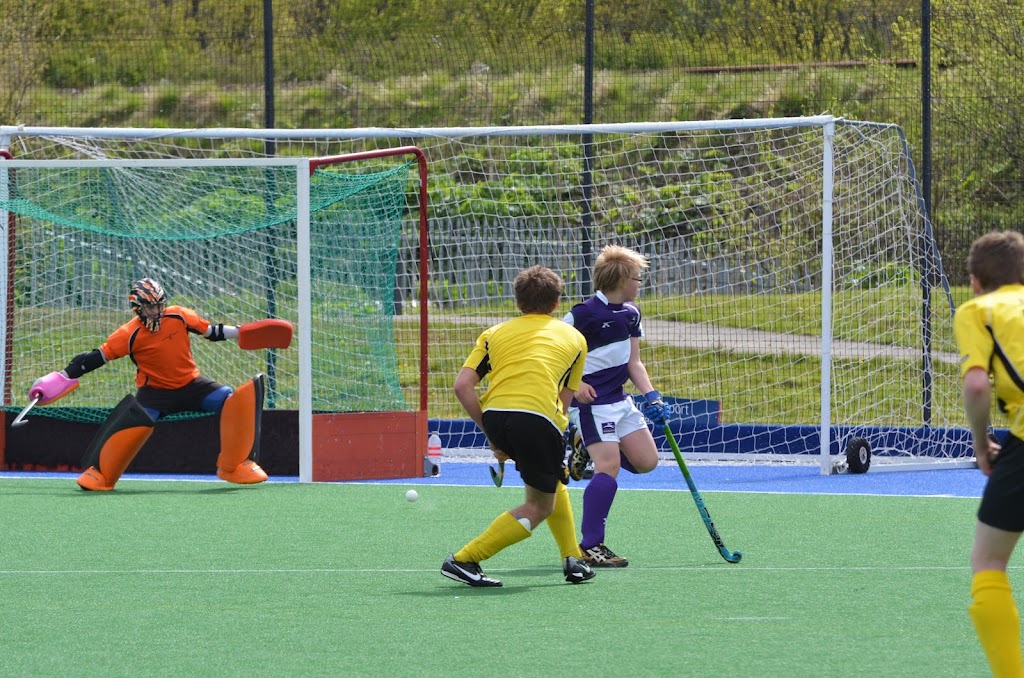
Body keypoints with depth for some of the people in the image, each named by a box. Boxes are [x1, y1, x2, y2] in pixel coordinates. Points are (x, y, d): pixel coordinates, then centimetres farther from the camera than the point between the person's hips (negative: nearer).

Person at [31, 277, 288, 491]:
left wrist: (241, 332, -5)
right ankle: (98, 473, -17)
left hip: (190, 384, 3)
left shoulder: (179, 316, -7)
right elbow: (98, 357, -14)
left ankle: (236, 464, -8)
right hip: (155, 392, -3)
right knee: (135, 418, -32)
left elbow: (210, 331, 5)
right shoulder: (130, 334, -15)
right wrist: (65, 375, -18)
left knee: (232, 400, -17)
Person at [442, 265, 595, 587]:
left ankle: (572, 559, 28)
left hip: (494, 412, 4)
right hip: (538, 415, -4)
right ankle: (463, 560, 0)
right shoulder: (574, 338, 22)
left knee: (552, 482, 29)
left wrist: (491, 434, 15)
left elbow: (462, 385, 10)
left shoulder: (494, 333, 23)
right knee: (539, 507, 11)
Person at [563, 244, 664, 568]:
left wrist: (651, 395, 1)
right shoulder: (585, 313, -15)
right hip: (591, 402, -8)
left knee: (646, 461, 5)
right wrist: (574, 383, -23)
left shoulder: (630, 313, 10)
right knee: (609, 467, -17)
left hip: (620, 400, 8)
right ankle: (590, 547, -11)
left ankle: (586, 448, 24)